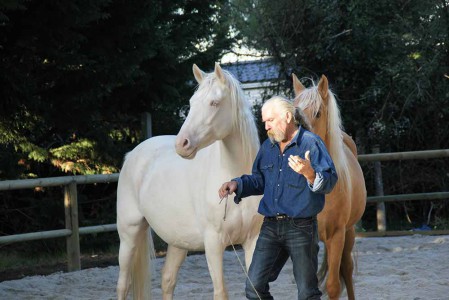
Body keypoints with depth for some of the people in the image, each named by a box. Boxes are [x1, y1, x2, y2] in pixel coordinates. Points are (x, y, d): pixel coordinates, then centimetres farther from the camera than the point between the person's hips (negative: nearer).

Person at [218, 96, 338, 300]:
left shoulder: (311, 143, -9)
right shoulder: (268, 147, 12)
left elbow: (330, 182, -17)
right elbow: (259, 180, 22)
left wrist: (310, 174, -37)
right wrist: (237, 185, 3)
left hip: (301, 228, -6)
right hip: (271, 226, 6)